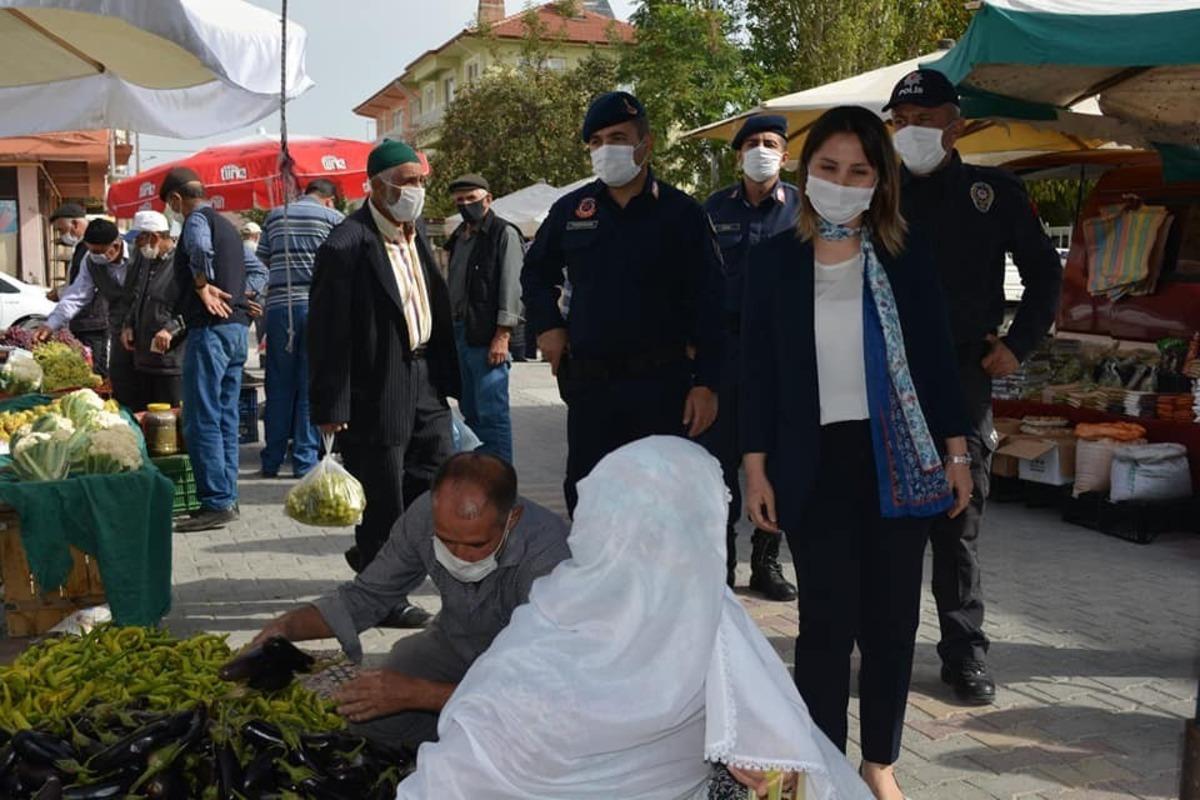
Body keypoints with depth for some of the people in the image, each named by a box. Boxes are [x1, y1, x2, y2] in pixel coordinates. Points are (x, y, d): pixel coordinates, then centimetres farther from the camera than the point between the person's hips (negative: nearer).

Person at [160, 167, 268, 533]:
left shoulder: (197, 219, -6)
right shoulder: (226, 225, 21)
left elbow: (200, 247, -30)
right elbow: (259, 271, 27)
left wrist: (203, 285, -17)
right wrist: (243, 296, 12)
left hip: (210, 328, -9)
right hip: (236, 328, 9)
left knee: (201, 421, -7)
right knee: (226, 418, 12)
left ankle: (215, 503, -7)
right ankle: (226, 498, 16)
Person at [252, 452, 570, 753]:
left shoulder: (548, 556, -38)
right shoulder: (425, 515, -23)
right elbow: (368, 596, -5)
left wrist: (415, 693, -42)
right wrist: (287, 627, -21)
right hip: (454, 642, 4)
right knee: (368, 716, -17)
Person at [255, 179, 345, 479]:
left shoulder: (275, 217, 13)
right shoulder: (334, 218, 3)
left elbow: (261, 261, 13)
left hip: (279, 305, 3)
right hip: (317, 306, -3)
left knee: (279, 386, 8)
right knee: (311, 386, 2)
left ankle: (272, 462, 11)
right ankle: (305, 460, 2)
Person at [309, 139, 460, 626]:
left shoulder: (416, 232, 9)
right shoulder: (347, 245, -18)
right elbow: (327, 333, -18)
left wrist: (446, 375, 13)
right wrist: (330, 407, -18)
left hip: (423, 381, 8)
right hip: (377, 390, -8)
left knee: (438, 480, 15)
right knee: (383, 499, 2)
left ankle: (372, 558, 35)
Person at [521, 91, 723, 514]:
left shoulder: (682, 213, -3)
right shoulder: (571, 210, 7)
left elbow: (708, 303, -5)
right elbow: (536, 272, 24)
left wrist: (706, 383, -10)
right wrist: (546, 325, 8)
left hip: (662, 384, -3)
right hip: (589, 383, 4)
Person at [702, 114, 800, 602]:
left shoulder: (801, 207, 1)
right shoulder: (716, 208, 6)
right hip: (724, 343, 1)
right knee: (720, 455, 3)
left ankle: (766, 562, 18)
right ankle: (720, 560, 15)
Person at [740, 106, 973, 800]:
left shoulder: (907, 255, 2)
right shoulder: (774, 259, 1)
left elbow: (936, 357, 4)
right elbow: (758, 369, 1)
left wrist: (956, 453, 2)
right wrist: (756, 468, -2)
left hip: (897, 457, 1)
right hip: (814, 463, -1)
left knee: (892, 619, 7)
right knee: (827, 620, 0)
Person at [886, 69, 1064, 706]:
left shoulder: (996, 192, 6)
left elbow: (1044, 274, 12)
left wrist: (1018, 345, 2)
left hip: (964, 374, -1)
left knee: (958, 522, 4)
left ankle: (965, 653, 14)